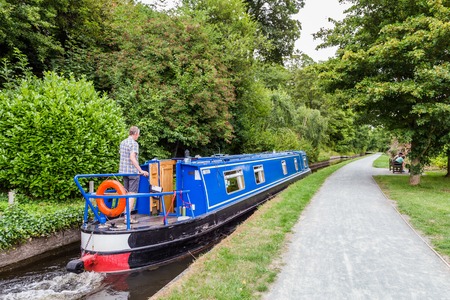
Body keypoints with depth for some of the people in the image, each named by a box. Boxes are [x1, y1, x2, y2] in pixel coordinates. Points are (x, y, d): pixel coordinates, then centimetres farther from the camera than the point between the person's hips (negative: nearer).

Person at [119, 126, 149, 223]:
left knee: (126, 193, 14)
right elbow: (132, 158, -23)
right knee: (132, 194, -4)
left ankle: (125, 215, 18)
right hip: (133, 172, -8)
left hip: (124, 171, 8)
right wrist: (141, 170, -26)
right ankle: (128, 217, -5)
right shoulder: (134, 143, -13)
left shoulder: (122, 142, 14)